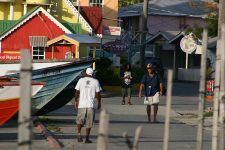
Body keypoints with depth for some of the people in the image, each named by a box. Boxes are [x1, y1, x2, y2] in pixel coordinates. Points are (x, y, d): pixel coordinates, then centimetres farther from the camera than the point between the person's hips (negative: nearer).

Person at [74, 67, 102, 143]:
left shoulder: (81, 80, 2)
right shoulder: (95, 81, 0)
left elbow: (77, 92, 3)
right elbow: (98, 93, 1)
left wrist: (76, 101, 12)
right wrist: (99, 102, 13)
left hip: (82, 104, 1)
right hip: (91, 105, -1)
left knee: (80, 120, 12)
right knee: (89, 122, 5)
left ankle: (79, 134, -7)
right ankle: (87, 138, 2)